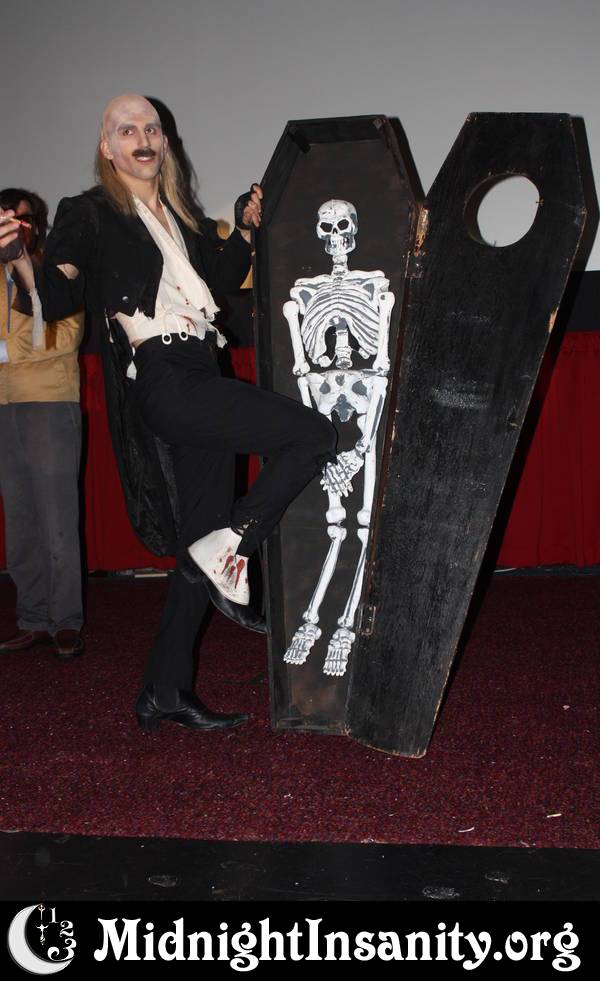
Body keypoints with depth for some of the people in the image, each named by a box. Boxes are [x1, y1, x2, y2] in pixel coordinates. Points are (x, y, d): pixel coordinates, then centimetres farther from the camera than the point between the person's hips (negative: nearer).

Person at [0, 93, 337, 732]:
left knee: (202, 544, 6)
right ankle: (228, 550, -5)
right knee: (315, 436, -16)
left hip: (200, 384, 8)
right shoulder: (89, 214, 2)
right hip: (163, 383, -7)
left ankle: (166, 693, 14)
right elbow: (56, 296, -7)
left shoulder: (177, 217, 23)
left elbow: (223, 280, 31)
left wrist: (244, 229, 16)